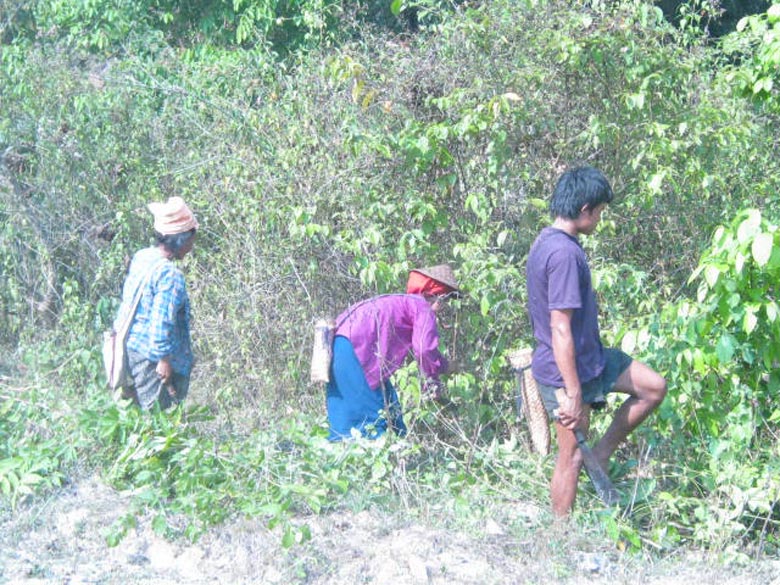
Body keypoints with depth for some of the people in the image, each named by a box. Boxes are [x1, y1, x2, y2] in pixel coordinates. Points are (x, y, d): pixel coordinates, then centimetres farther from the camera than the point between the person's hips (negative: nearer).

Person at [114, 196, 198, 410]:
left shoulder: (141, 257, 7)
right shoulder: (170, 274, -21)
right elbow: (162, 321, -23)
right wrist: (164, 359, -18)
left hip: (129, 350, 9)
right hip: (151, 358, -9)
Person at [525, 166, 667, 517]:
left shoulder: (547, 242, 6)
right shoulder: (564, 253, -26)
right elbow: (561, 330, -28)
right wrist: (573, 394, -25)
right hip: (568, 371, -10)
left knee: (654, 387, 13)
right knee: (572, 457, 4)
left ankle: (601, 456, 18)